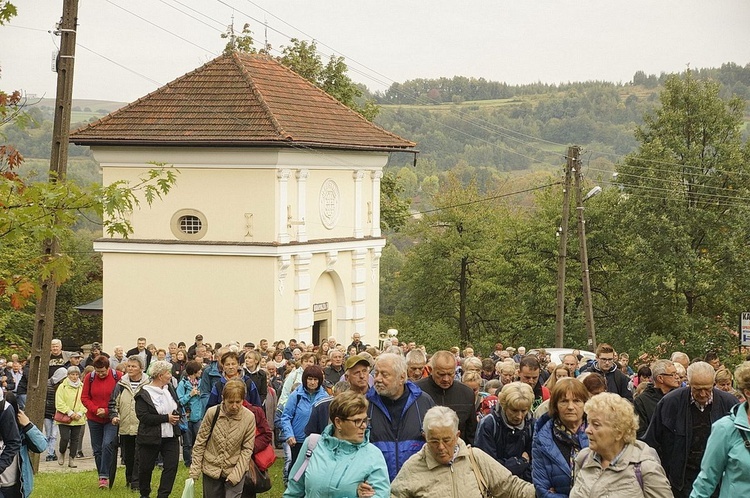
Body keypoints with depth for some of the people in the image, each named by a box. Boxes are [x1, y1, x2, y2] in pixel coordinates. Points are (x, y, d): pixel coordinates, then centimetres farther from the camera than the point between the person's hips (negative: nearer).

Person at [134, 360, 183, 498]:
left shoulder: (170, 388, 7)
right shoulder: (143, 394, -13)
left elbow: (177, 405, 20)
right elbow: (143, 416, -20)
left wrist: (176, 415, -4)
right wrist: (166, 418, -20)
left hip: (171, 436, 5)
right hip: (150, 437, -5)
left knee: (172, 466, -3)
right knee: (146, 468, 8)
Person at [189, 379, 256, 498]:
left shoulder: (249, 417, -13)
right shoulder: (212, 413, -13)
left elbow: (247, 449, -7)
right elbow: (200, 442, -3)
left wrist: (236, 473, -14)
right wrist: (195, 469, -3)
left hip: (235, 470, -2)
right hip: (211, 469, 2)